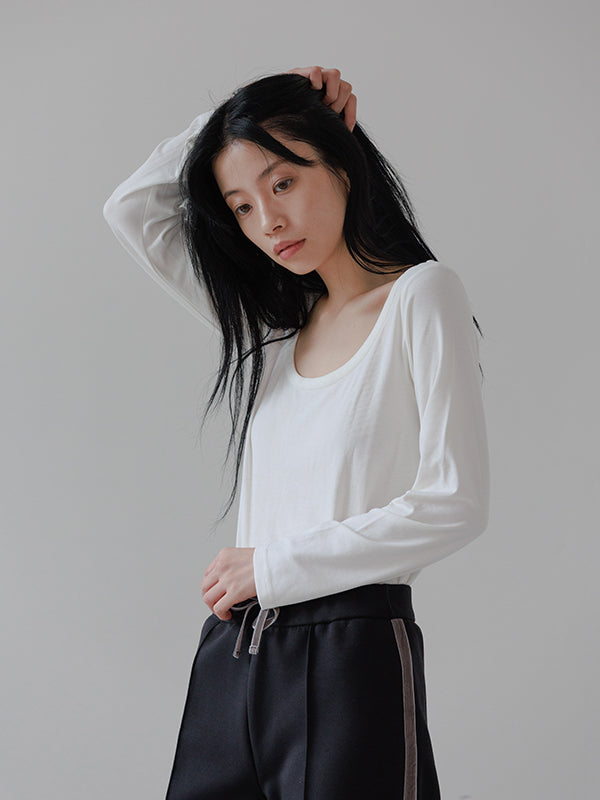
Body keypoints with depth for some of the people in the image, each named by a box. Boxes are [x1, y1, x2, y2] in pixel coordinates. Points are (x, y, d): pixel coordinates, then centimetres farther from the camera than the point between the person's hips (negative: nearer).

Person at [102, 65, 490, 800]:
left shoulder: (421, 296, -3)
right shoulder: (271, 324, 15)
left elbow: (454, 504, -11)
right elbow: (131, 209, 19)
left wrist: (274, 566, -7)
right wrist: (235, 120, 10)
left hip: (350, 656, -6)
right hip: (229, 660, 6)